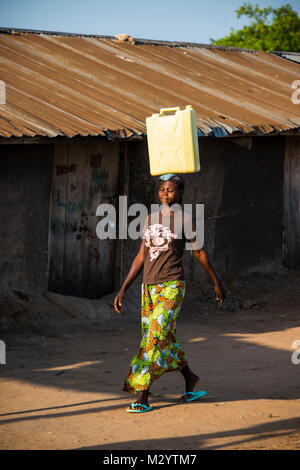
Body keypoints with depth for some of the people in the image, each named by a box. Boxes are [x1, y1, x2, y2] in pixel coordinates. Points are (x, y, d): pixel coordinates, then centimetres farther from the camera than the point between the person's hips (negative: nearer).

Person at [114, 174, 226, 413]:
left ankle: (142, 396, -15)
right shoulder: (151, 219, 13)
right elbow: (141, 257, 14)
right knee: (165, 339, 12)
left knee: (155, 338, -15)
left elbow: (200, 252, 6)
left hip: (172, 287, -6)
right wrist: (123, 289, 10)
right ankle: (190, 377, 34)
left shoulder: (186, 220, -2)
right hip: (149, 287, 6)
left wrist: (217, 281, 13)